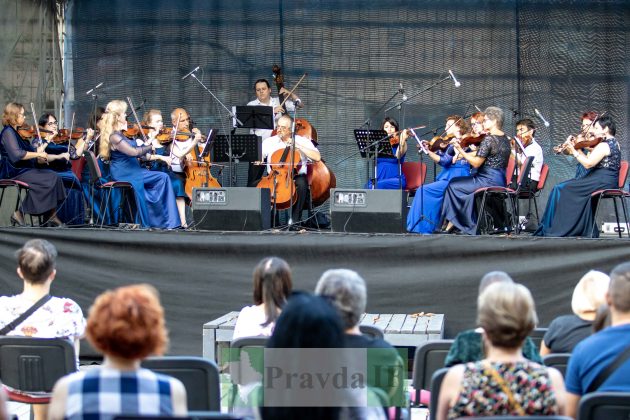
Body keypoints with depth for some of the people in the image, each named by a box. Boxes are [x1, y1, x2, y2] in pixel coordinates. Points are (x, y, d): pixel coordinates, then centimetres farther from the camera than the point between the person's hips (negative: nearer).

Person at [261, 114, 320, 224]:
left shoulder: (302, 141, 4)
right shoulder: (269, 141, 13)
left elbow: (317, 157, -9)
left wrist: (298, 146, -13)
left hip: (296, 176, -2)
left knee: (301, 183, -36)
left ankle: (295, 220, -24)